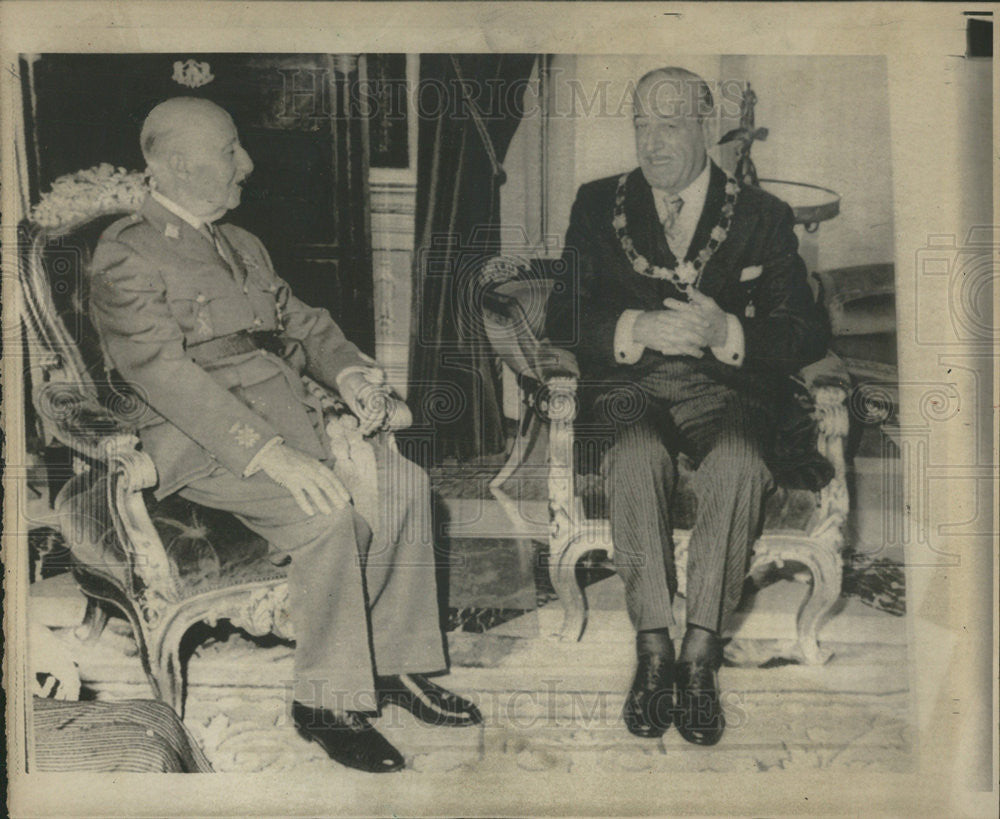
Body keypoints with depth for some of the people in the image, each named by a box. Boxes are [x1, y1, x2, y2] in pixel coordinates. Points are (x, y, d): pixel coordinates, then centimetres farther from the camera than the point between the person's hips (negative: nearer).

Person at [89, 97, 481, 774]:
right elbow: (163, 373, -17)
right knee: (328, 511, -30)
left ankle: (395, 665, -4)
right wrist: (269, 453, -27)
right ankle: (326, 703, -14)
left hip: (289, 413, 7)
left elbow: (302, 322, 24)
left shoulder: (243, 245, 23)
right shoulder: (127, 254, -4)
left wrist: (348, 370, -1)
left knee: (403, 482, -16)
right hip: (199, 439, -7)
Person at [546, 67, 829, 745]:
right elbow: (563, 318, 5)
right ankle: (654, 647, -26)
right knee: (637, 457, -34)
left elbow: (809, 333, 4)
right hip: (628, 386, 0)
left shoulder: (762, 217, 13)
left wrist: (726, 332, -17)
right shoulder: (598, 206, 16)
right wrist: (637, 327, -15)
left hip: (724, 389, 0)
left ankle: (700, 652, -27)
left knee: (739, 464, -34)